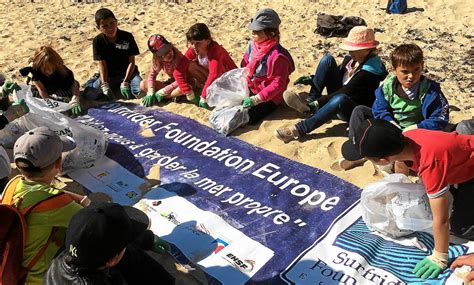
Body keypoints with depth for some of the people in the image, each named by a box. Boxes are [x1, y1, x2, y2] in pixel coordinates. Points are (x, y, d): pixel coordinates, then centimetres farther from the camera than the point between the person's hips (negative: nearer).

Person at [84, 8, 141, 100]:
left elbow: (131, 61, -9)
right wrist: (105, 86, -23)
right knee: (89, 94, -22)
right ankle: (115, 87, 3)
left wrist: (125, 82, -19)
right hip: (108, 75, 1)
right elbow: (102, 65, -11)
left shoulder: (127, 37, -10)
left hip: (127, 73, -1)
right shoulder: (97, 41, -8)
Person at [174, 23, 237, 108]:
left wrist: (203, 97, -40)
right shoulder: (193, 50, -16)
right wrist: (189, 94, -24)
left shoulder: (214, 50, -32)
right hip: (212, 81, 5)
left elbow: (214, 75, -43)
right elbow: (178, 71, -19)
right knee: (190, 66, -17)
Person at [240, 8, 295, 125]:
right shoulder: (253, 45, -5)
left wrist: (256, 99, -27)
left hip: (269, 97, -7)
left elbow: (278, 84, -25)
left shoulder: (277, 56, -29)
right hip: (250, 89, 7)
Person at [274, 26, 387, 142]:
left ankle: (298, 129, -42)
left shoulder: (370, 70, -23)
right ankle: (309, 101, -18)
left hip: (356, 111, -7)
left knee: (340, 99, -46)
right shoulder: (351, 59, -1)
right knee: (327, 58, -9)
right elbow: (335, 73, 12)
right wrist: (312, 80, -5)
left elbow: (346, 92, -28)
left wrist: (318, 102, -32)